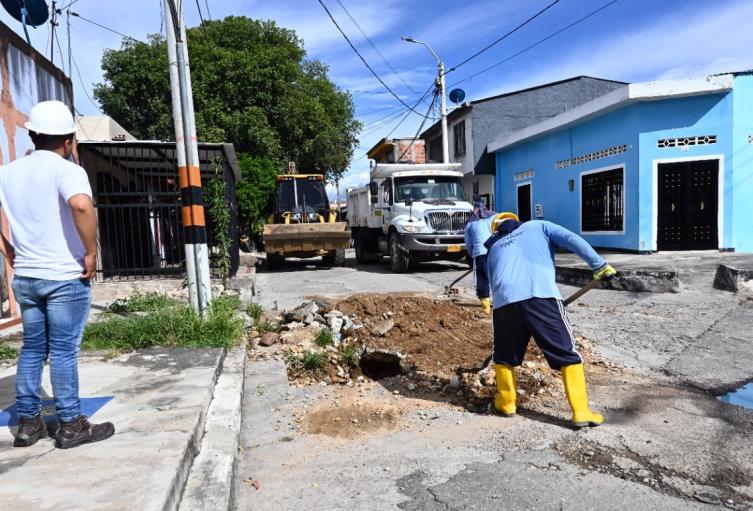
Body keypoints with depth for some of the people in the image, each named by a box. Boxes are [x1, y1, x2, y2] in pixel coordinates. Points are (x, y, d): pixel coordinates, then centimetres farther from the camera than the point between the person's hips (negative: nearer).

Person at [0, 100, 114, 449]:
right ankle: (71, 425, 12)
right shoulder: (66, 170, -13)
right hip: (65, 277, -6)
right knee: (64, 351, 1)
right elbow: (81, 205, -33)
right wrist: (91, 253, -22)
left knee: (32, 348, 16)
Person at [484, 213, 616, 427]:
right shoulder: (537, 226, 25)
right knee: (567, 353, 9)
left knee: (504, 355, 23)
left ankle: (506, 403, 34)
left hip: (504, 301, 3)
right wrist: (599, 265, 10)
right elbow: (572, 240, 9)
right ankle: (581, 412, 11)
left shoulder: (493, 248, 33)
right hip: (541, 296, -3)